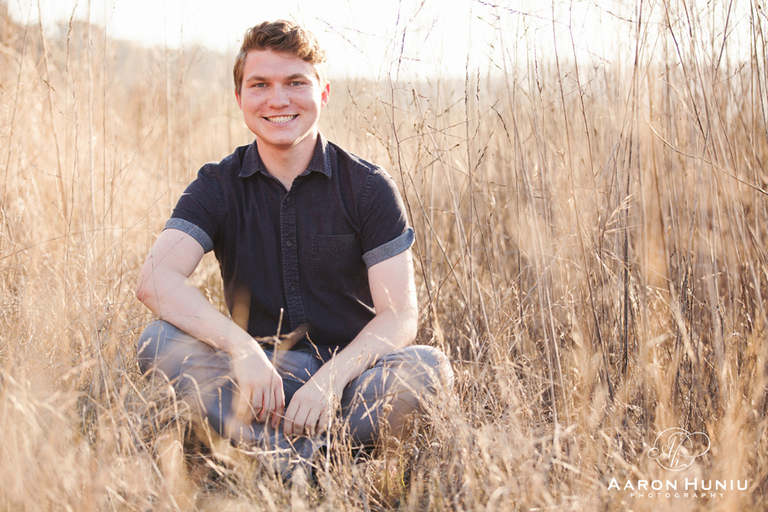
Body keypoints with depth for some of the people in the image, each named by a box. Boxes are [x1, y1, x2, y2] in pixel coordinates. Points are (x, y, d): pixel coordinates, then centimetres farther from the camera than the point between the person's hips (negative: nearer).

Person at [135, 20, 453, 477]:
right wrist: (243, 349, -32)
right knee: (160, 344, -25)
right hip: (260, 373, 1)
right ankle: (311, 463, -35)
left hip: (348, 372, -1)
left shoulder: (368, 186, -2)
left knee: (428, 367, -30)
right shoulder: (219, 186, 1)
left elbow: (400, 315, -8)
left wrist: (333, 376, -27)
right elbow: (156, 280, -16)